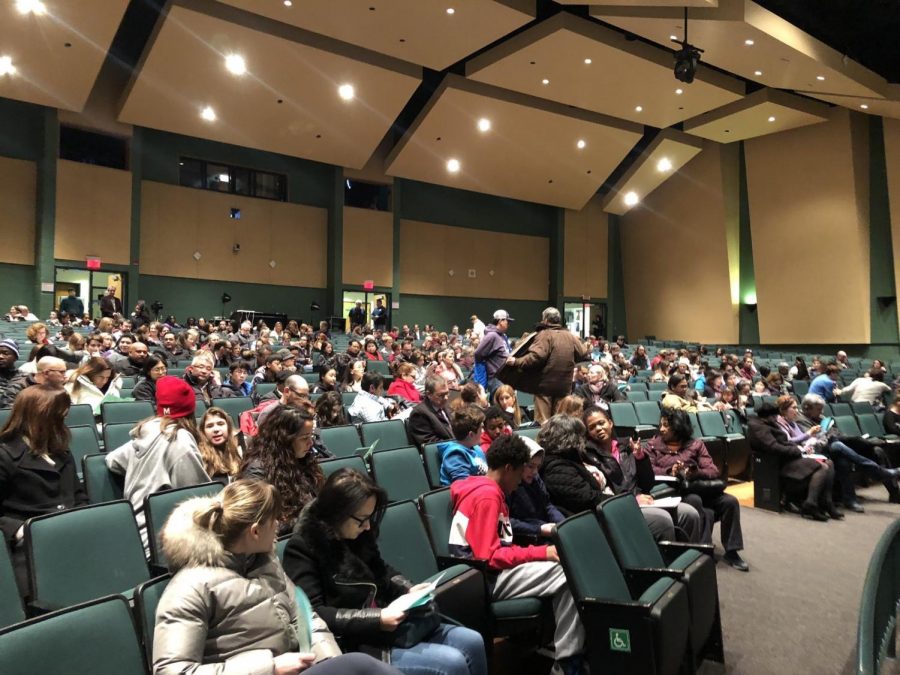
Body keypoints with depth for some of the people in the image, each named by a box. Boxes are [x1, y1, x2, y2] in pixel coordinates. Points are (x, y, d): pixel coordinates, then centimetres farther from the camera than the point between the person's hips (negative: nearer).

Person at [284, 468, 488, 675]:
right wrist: (376, 619, -26)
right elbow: (314, 614, -22)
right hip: (354, 643, -8)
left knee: (472, 642, -1)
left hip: (389, 625, 8)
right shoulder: (302, 548, -16)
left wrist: (409, 590, 1)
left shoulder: (357, 535, 5)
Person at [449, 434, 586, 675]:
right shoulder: (487, 496, -17)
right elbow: (489, 557, -21)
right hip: (485, 579, -10)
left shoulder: (490, 492, 15)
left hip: (495, 570, 10)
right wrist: (542, 552, -16)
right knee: (567, 575, -17)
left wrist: (540, 551, 4)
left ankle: (569, 652, 0)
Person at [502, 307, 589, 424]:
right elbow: (584, 354, 15)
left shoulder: (545, 334, -10)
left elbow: (536, 356, -23)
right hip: (564, 385, 6)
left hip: (545, 384, -6)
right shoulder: (570, 336, 8)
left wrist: (516, 361, -19)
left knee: (543, 421, -1)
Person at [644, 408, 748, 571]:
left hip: (698, 489, 4)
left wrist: (695, 472, -20)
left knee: (730, 501, -17)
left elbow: (713, 471, 1)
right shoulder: (653, 444, 8)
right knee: (697, 503, -34)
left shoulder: (695, 444, 12)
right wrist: (669, 472, -22)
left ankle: (731, 551, -4)